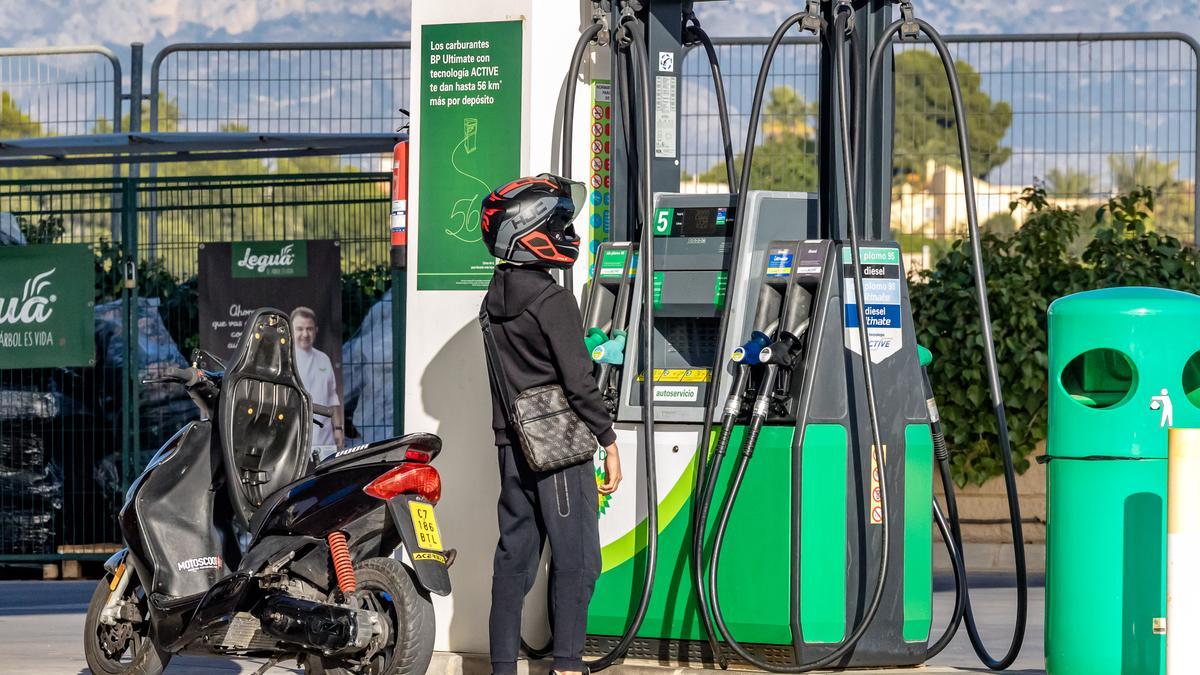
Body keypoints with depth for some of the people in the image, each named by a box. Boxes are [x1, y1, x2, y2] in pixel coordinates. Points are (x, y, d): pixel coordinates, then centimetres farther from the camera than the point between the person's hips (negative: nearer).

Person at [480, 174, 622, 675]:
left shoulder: (496, 298, 9)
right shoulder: (552, 302, -16)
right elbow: (578, 381, -16)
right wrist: (608, 440, -8)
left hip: (512, 446, 8)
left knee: (513, 558, 10)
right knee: (575, 559, 0)